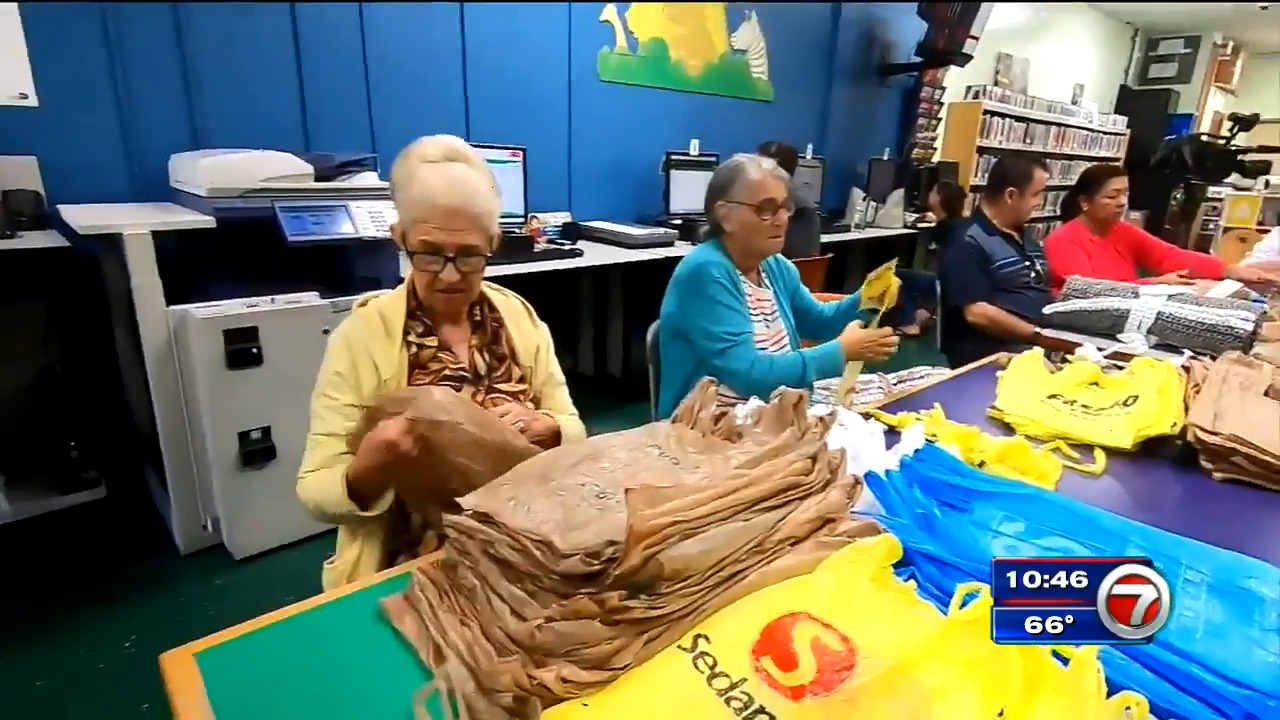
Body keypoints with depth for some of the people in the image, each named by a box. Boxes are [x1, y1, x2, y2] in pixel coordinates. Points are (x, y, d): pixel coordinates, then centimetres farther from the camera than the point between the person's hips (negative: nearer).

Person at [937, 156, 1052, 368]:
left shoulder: (1024, 237, 20)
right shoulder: (969, 243, -10)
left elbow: (1040, 295, 23)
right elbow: (977, 313, -18)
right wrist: (1040, 335, -18)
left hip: (1039, 347, 9)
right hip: (993, 356, -9)